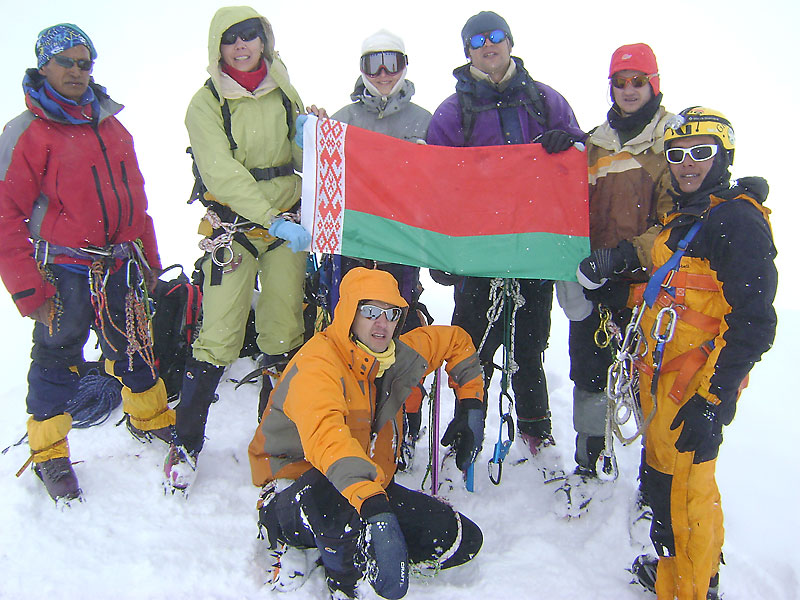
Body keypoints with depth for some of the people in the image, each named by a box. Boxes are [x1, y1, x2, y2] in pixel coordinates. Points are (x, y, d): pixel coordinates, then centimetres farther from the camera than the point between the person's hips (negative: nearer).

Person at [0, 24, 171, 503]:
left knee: (134, 347, 16)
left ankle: (151, 418, 37)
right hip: (63, 271, -5)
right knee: (57, 357, 6)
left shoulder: (111, 126, 10)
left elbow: (134, 197, 16)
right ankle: (50, 453, 25)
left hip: (119, 266, 5)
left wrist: (148, 258, 15)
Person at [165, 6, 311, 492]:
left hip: (287, 222, 4)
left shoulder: (284, 92, 10)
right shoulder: (207, 103, -3)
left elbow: (302, 156, 15)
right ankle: (186, 443, 9)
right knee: (220, 336, -8)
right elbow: (223, 172, -16)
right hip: (234, 227, -3)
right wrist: (275, 221, -27)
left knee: (285, 330, 7)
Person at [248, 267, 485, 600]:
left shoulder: (402, 356, -2)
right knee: (330, 491, -43)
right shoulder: (318, 363, -25)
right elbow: (326, 438, -44)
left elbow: (457, 341, 18)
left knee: (463, 541, -6)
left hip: (375, 490, 7)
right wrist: (376, 511, -57)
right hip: (297, 494, -7)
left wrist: (470, 405, 10)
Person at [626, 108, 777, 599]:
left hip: (700, 385, -9)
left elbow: (754, 323, -20)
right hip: (663, 374, 9)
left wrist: (713, 400, -23)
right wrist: (647, 372, 22)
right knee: (661, 470, 20)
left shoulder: (738, 220, -13)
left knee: (687, 484, -2)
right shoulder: (681, 219, 15)